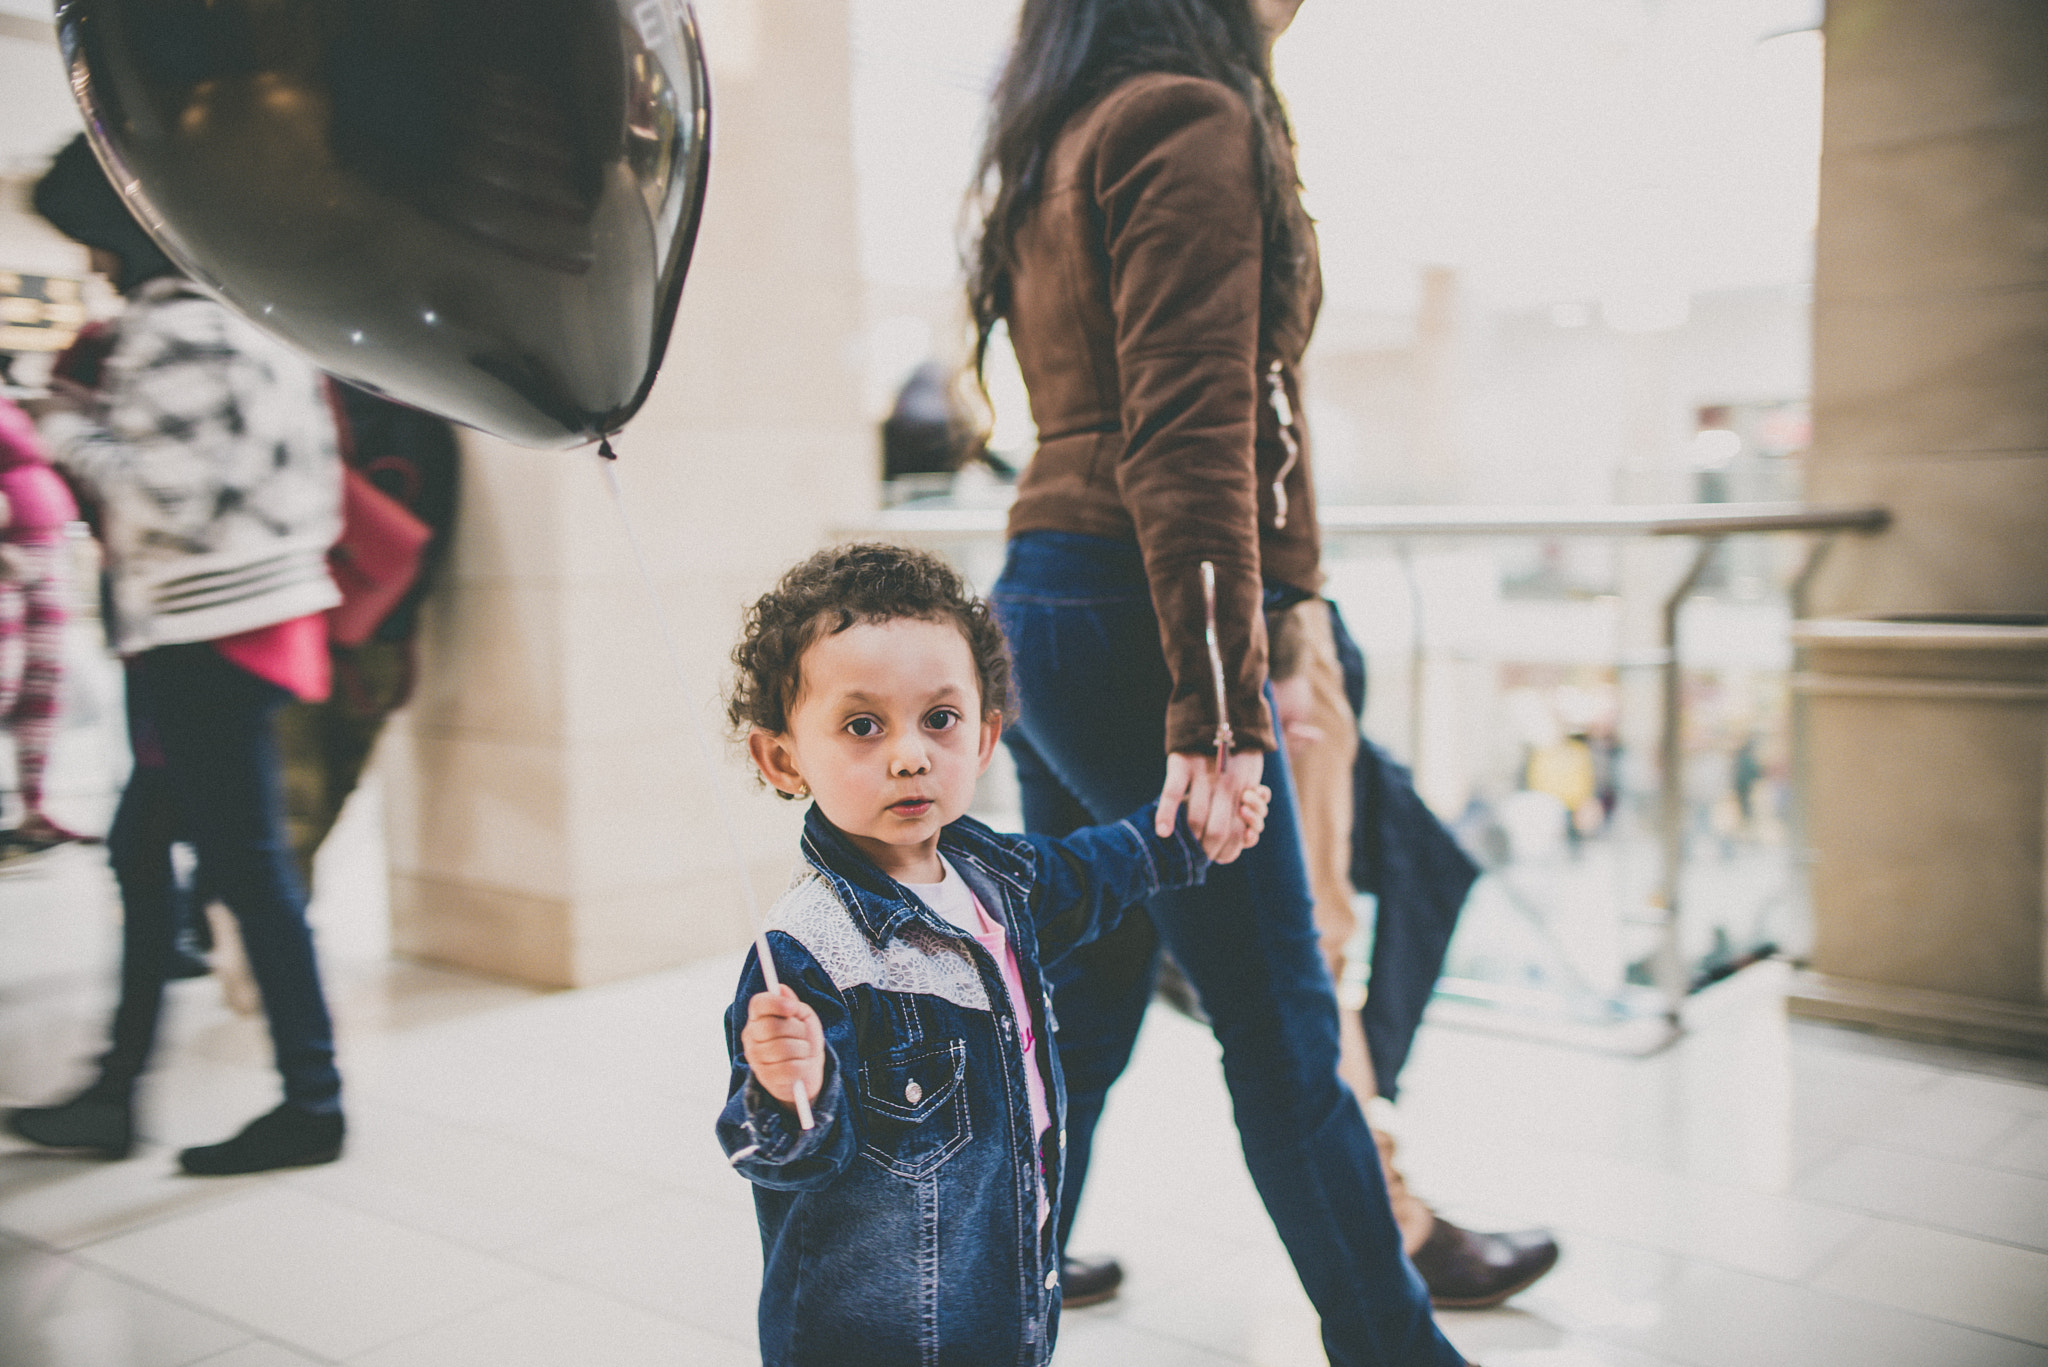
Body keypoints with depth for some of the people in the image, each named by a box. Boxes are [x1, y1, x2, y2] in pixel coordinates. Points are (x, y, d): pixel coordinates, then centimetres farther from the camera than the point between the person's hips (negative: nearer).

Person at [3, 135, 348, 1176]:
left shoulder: (177, 329, -15)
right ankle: (114, 1092, 24)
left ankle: (311, 1102, 8)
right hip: (256, 611, 10)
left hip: (211, 632, -10)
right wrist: (102, 404, 14)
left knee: (247, 865, -3)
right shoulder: (245, 309, 15)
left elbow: (174, 496, -20)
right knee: (140, 848, 16)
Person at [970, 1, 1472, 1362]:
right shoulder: (1190, 122, -8)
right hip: (1132, 618, -9)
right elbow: (1191, 435, -18)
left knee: (1078, 1009, 15)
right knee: (1281, 1027, 2)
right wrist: (1219, 707, -20)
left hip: (1041, 601, 9)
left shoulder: (1064, 145, 20)